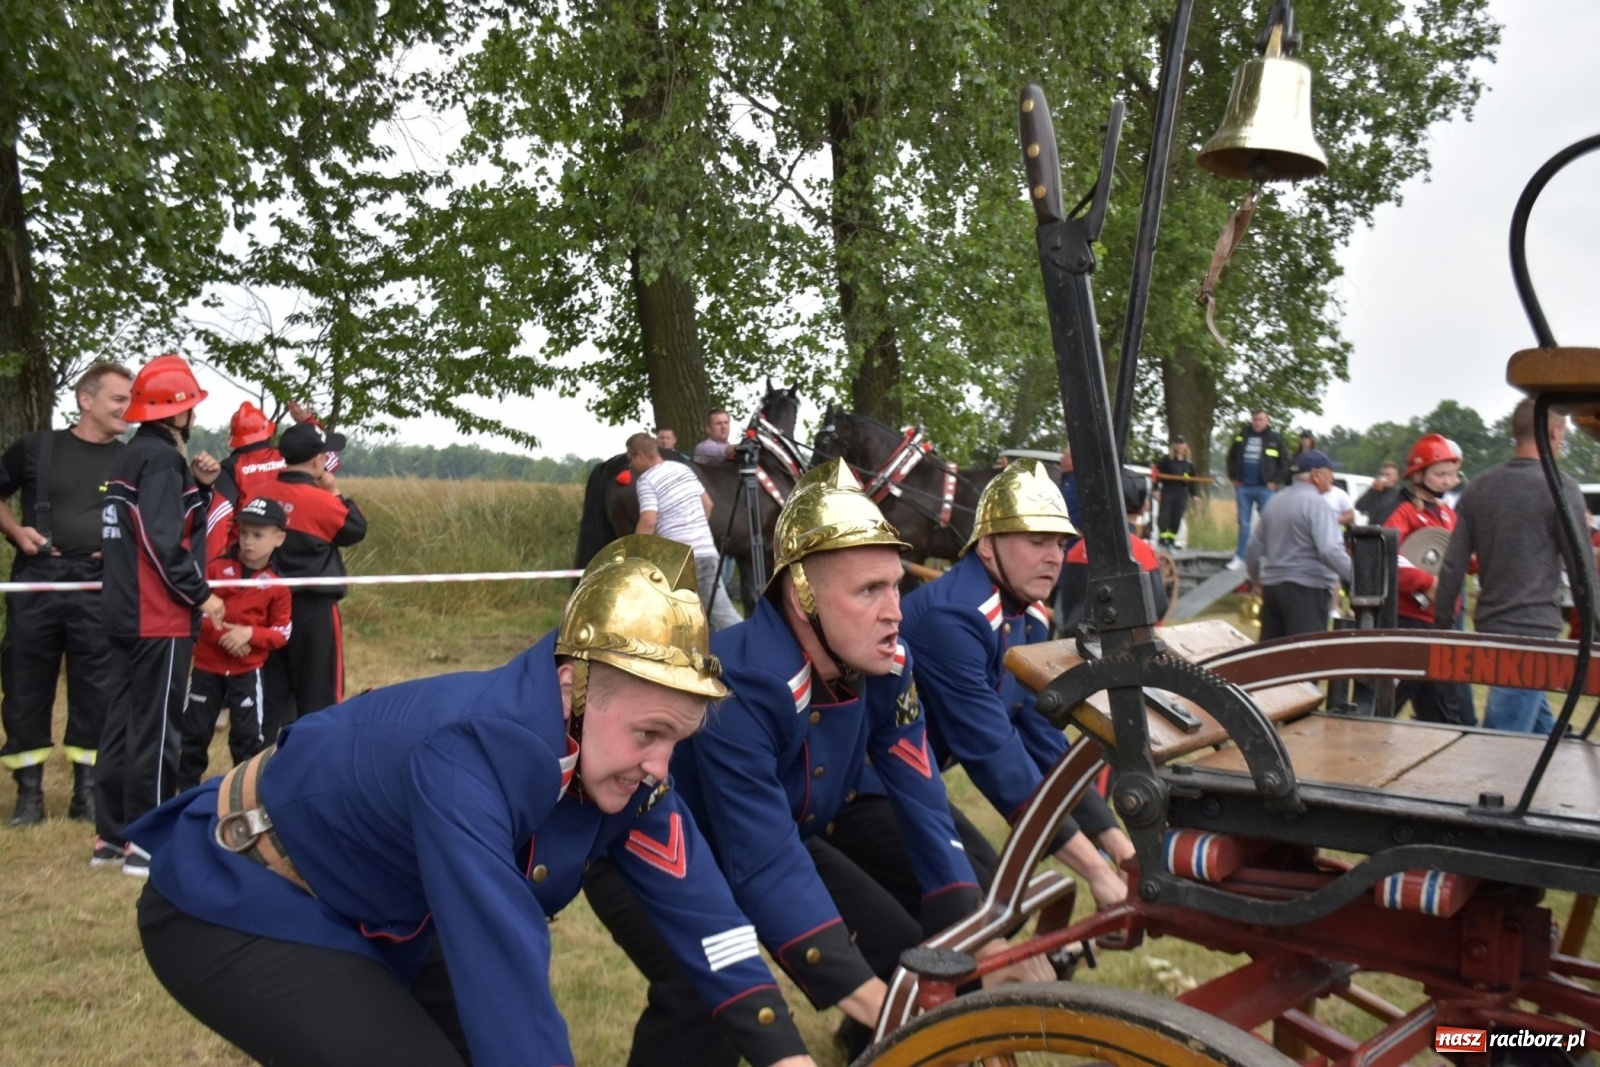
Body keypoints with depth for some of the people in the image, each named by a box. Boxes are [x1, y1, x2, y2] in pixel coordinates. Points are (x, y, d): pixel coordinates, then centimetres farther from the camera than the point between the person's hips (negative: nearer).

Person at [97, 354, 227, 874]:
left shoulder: (133, 455, 16)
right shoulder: (161, 457, -14)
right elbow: (166, 539, -22)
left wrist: (200, 486, 7)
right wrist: (201, 595, -15)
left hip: (127, 612, 10)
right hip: (160, 618, -10)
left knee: (123, 720, 13)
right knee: (155, 728, -4)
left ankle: (110, 836, 20)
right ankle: (146, 843, 2)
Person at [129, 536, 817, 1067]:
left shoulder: (618, 757, -14)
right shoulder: (469, 755, -37)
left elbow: (694, 902, -12)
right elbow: (506, 977, -41)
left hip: (369, 913, 8)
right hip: (233, 910, -8)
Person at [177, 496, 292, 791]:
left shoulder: (277, 585, -4)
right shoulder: (216, 568, -2)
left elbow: (281, 633, -3)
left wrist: (250, 633, -20)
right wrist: (220, 634, -19)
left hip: (247, 671, -1)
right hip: (207, 665, 1)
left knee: (248, 735, 5)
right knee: (194, 730, 9)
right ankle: (187, 790, 24)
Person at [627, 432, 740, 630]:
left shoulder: (646, 480, -8)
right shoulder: (683, 468, 14)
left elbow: (648, 522, -19)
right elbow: (707, 504, 20)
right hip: (707, 550, 7)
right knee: (720, 609, 9)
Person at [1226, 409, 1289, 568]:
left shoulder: (1275, 439, 0)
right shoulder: (1241, 436, 7)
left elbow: (1284, 463, 2)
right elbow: (1231, 458, 16)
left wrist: (1274, 481, -6)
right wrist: (1234, 478, 6)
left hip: (1265, 488, -3)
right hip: (1243, 488, 3)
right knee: (1244, 523, 7)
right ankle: (1240, 557, 12)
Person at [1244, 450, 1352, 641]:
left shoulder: (1274, 502, 13)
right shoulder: (1315, 504, -11)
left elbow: (1253, 548, 18)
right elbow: (1330, 550, -22)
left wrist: (1257, 579, 32)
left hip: (1271, 587, 8)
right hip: (1307, 589, -8)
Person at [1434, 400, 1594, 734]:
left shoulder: (1479, 487, 6)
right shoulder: (1561, 488, -10)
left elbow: (1452, 566, 5)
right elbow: (1583, 570, -10)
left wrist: (1442, 627, 12)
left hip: (1488, 626, 6)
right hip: (1535, 630, -6)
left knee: (1542, 726, 22)